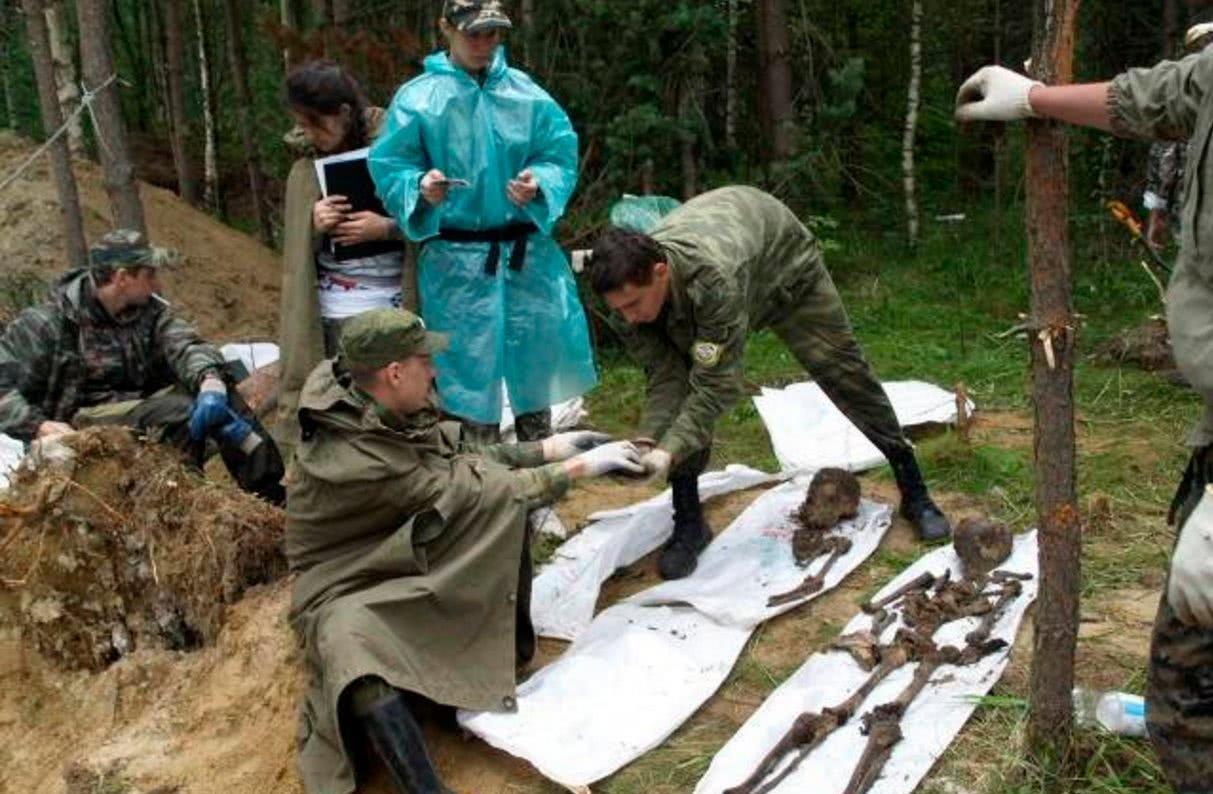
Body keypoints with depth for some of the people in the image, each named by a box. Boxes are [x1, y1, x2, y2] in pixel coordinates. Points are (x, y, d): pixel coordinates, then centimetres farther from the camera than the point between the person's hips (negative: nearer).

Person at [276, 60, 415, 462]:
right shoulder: (305, 170, 8)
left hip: (394, 304, -2)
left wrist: (387, 227, -17)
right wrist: (314, 225, -10)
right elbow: (298, 254, 11)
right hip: (336, 313, 2)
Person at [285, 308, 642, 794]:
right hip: (349, 587, -8)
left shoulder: (385, 411, -10)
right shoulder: (353, 461, -33)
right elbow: (469, 493, -25)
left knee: (506, 490, -14)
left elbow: (461, 456, 5)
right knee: (354, 655, -41)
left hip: (412, 557, 8)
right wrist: (578, 469, -19)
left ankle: (509, 642, -2)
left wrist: (550, 448, -2)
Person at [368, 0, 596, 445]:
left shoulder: (526, 94, 4)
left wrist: (539, 184, -16)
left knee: (537, 364, 12)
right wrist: (421, 187, -24)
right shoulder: (418, 98, -4)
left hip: (528, 255, 3)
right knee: (469, 372, 2)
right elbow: (389, 169, -3)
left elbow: (562, 156, 5)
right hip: (456, 261, -3)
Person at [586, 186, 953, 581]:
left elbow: (717, 384, -46)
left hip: (784, 261, -4)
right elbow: (666, 378, -26)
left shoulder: (711, 277, -50)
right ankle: (688, 523, -1)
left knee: (845, 374, 1)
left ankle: (915, 494, 19)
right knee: (680, 383, -14)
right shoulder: (631, 288, -31)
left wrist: (668, 452, -54)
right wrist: (646, 442, -43)